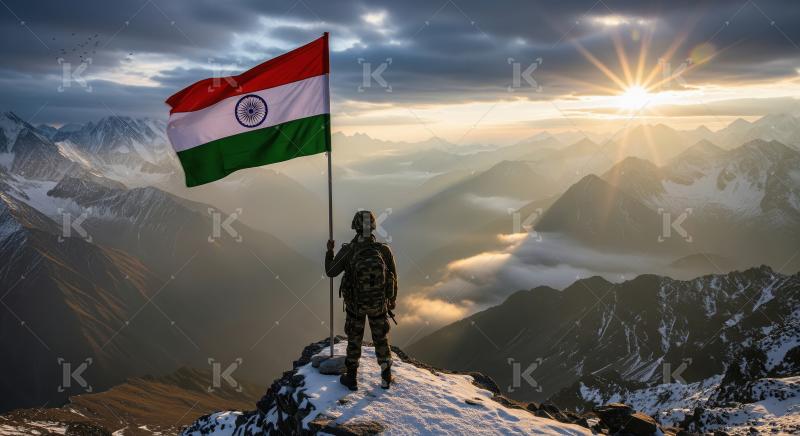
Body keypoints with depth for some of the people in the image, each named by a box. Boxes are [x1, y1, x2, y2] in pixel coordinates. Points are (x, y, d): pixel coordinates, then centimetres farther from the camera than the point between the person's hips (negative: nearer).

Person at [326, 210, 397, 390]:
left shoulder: (347, 251, -24)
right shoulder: (384, 250, -21)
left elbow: (330, 272, -9)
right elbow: (393, 278, -8)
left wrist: (329, 251, 7)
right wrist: (393, 299, 10)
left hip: (355, 303, -1)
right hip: (379, 303, 1)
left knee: (354, 339, 20)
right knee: (381, 339, 21)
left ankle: (352, 378, 32)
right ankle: (386, 378, 32)